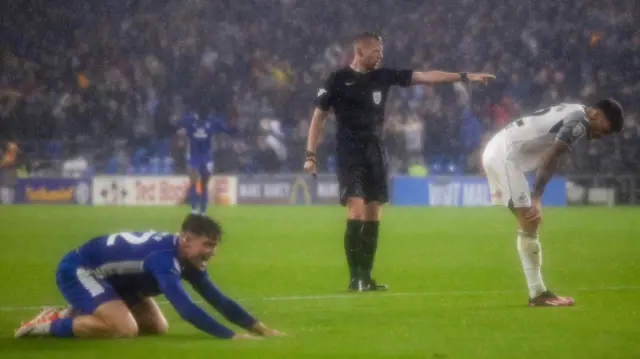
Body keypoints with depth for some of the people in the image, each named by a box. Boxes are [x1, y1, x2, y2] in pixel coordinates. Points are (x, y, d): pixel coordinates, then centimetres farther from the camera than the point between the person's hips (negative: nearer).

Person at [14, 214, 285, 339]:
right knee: (125, 329, -28)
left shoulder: (189, 260, -5)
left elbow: (219, 300, 1)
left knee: (157, 327, 7)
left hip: (109, 275, 10)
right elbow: (186, 308, -43)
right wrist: (232, 337, -43)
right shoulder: (163, 257, -34)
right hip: (77, 270, -10)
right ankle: (52, 325, -11)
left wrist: (260, 328, -7)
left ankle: (75, 314, 16)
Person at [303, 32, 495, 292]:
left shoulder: (383, 76, 8)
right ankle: (355, 277, -14)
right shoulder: (338, 80, -5)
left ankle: (366, 277, 12)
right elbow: (318, 117, -1)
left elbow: (426, 76, 5)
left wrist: (464, 77, 0)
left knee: (373, 215, 6)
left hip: (376, 153, 6)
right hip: (350, 154, -6)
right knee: (356, 211, -16)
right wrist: (310, 155, -7)